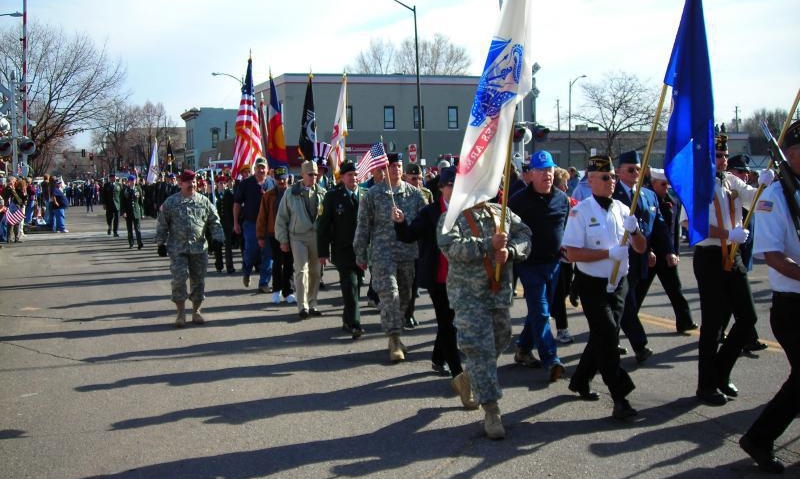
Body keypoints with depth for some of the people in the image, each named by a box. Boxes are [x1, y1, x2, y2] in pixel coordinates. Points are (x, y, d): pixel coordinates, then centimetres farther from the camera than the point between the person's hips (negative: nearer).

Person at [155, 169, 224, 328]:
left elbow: (214, 221, 9)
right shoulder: (170, 202, 3)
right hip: (177, 249, -2)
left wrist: (217, 238, -3)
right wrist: (161, 243, 3)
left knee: (198, 280, 7)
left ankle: (196, 311, 20)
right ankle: (181, 314, 3)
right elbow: (162, 224, 7)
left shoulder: (204, 202, 7)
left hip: (199, 249, 2)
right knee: (179, 279, -7)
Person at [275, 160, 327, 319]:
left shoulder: (322, 193, 4)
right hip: (298, 236, -2)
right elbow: (281, 217, 4)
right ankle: (302, 306, -7)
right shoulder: (291, 193, 0)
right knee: (301, 270, -11)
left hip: (317, 236, 2)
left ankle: (312, 304, 19)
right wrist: (283, 239, 2)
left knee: (315, 271, 8)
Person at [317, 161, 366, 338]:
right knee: (350, 285, -11)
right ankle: (354, 323, -12)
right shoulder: (332, 196, -1)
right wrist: (323, 252, -5)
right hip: (343, 250, -3)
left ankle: (348, 320, 24)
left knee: (356, 285, 10)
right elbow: (323, 225, -1)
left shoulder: (366, 195, 5)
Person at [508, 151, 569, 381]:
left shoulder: (562, 198, 5)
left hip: (554, 263, 6)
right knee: (540, 313, -8)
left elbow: (568, 228, 17)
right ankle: (551, 361, -10)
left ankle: (523, 350, 29)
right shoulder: (520, 200, -9)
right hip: (530, 264, -5)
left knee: (539, 310, 14)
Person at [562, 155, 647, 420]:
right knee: (608, 335, -11)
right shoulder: (580, 211, -11)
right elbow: (573, 253, -18)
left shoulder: (622, 209, 5)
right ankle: (620, 396, -8)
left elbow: (641, 248, 7)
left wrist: (633, 230, -13)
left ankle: (580, 381, 32)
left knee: (603, 335, 13)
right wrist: (609, 253, -23)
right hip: (592, 285, -6)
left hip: (618, 283, 6)